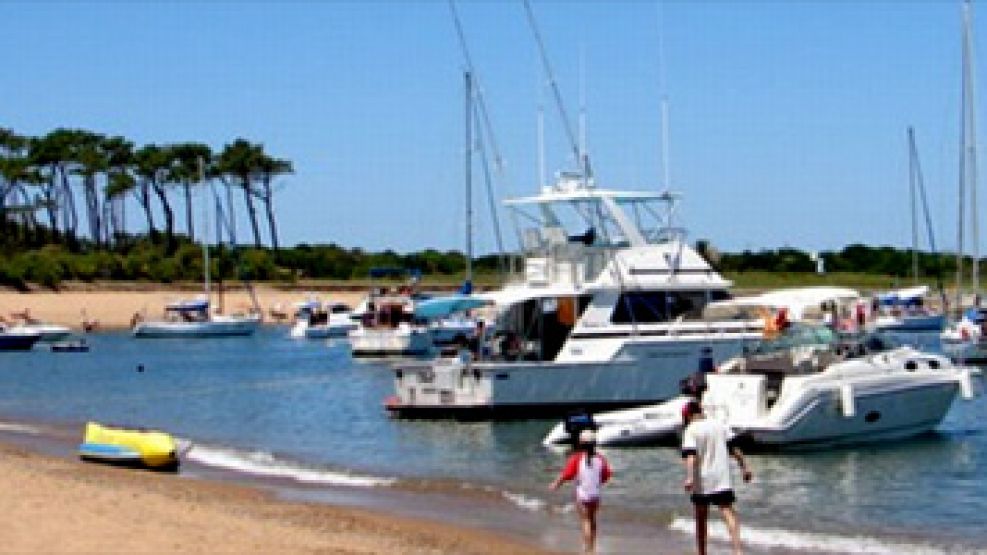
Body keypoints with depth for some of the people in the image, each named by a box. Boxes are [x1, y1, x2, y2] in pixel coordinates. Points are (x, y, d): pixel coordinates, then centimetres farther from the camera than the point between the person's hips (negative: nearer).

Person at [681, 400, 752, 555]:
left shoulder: (691, 430, -4)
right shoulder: (719, 426, 10)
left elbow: (690, 456, -17)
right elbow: (734, 448, 7)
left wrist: (689, 477, -26)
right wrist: (744, 467, 10)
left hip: (701, 481, -2)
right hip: (722, 481, 2)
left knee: (701, 520, 12)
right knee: (729, 513, -8)